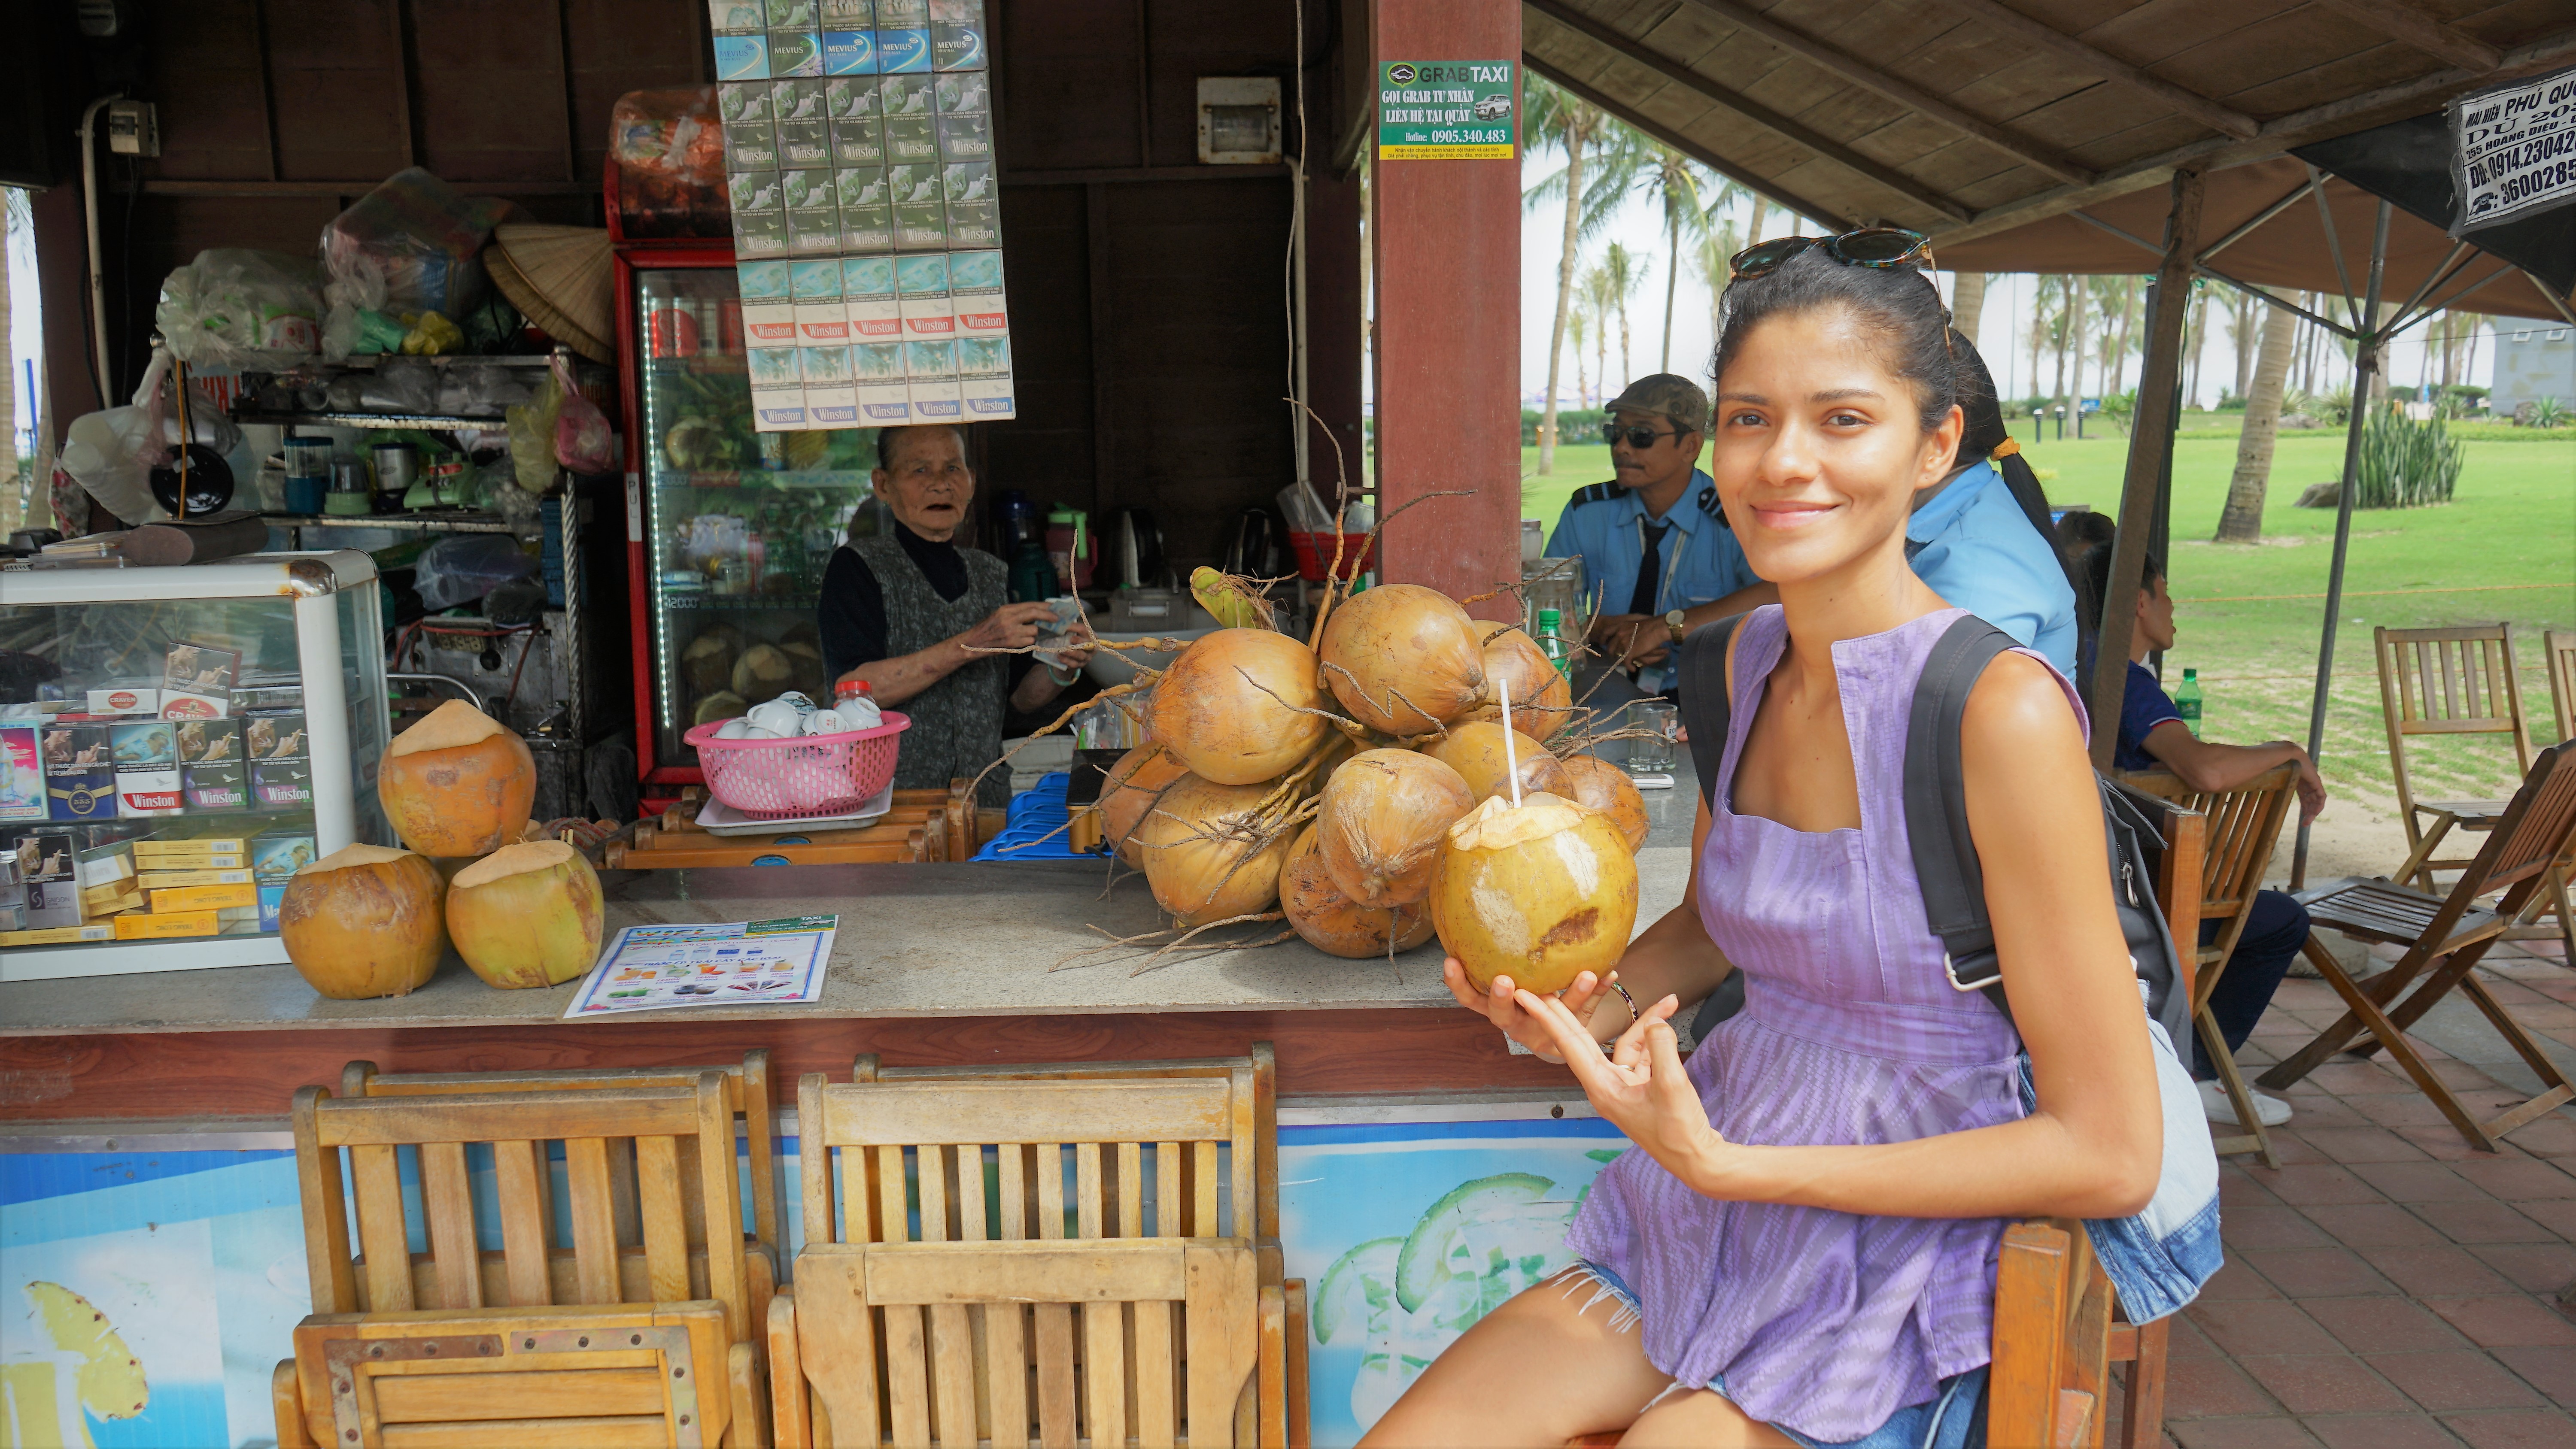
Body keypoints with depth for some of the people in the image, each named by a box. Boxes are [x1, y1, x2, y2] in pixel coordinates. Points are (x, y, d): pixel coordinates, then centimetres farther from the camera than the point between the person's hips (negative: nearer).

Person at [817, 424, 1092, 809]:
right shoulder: (856, 567, -1)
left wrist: (1061, 671, -5)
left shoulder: (993, 575, 14)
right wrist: (971, 644, -19)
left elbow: (1021, 696, 18)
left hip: (985, 801, 3)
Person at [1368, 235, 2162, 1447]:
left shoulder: (2000, 709, -21)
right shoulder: (1744, 658, 0)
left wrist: (1725, 1164, -21)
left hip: (1888, 1294, -5)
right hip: (1696, 1249, 5)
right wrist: (1581, 1006, -4)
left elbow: (2110, 1153, -18)